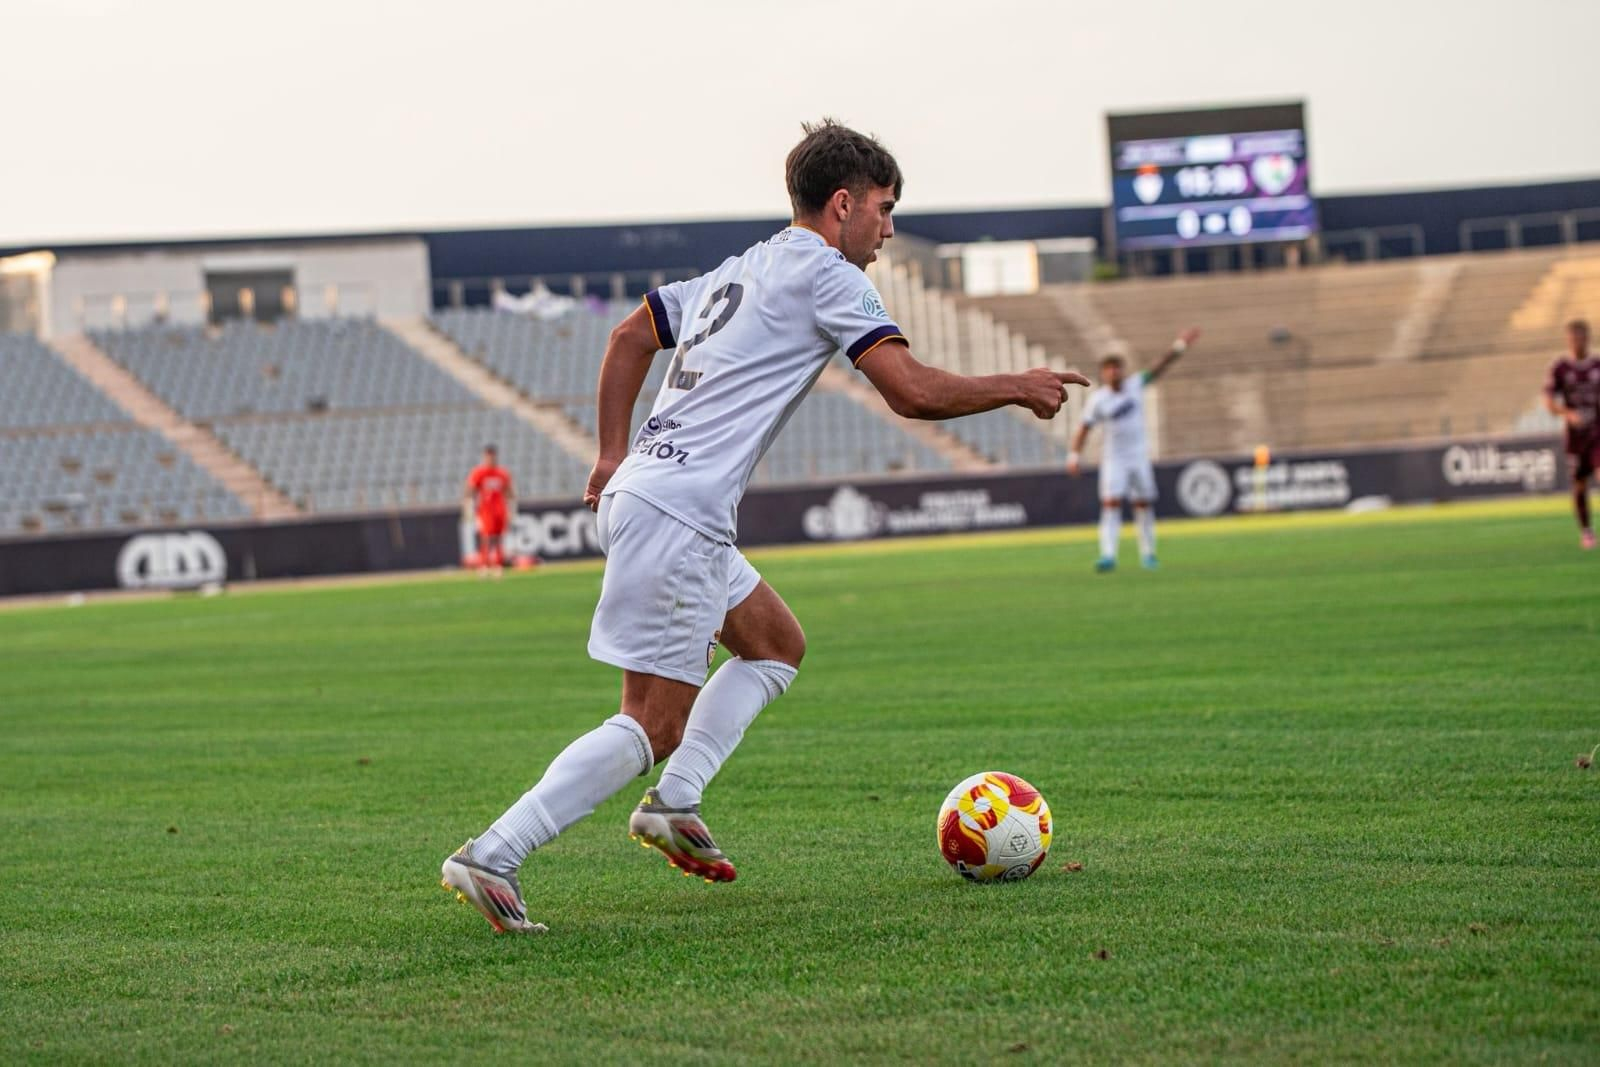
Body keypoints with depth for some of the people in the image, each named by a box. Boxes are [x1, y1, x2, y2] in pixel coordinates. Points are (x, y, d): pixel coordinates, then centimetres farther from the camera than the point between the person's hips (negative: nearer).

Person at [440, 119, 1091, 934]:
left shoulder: (740, 273, 22)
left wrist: (614, 455, 29)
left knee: (777, 647, 22)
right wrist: (1018, 389, 0)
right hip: (678, 519, -10)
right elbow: (913, 392, -13)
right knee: (651, 726, -9)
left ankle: (673, 804, 13)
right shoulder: (827, 275, -5)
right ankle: (490, 857, -14)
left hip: (636, 493, 10)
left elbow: (630, 337, 30)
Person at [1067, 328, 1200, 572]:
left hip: (1139, 457, 3)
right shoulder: (1097, 400, -7)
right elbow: (1084, 428, -8)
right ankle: (1108, 555, -20)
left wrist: (1179, 346, -11)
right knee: (1111, 504, -14)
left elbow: (1160, 368, -3)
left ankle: (1148, 553, 21)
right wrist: (1075, 456, -18)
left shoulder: (1135, 386, 0)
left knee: (1144, 505, 8)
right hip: (1114, 459, -3)